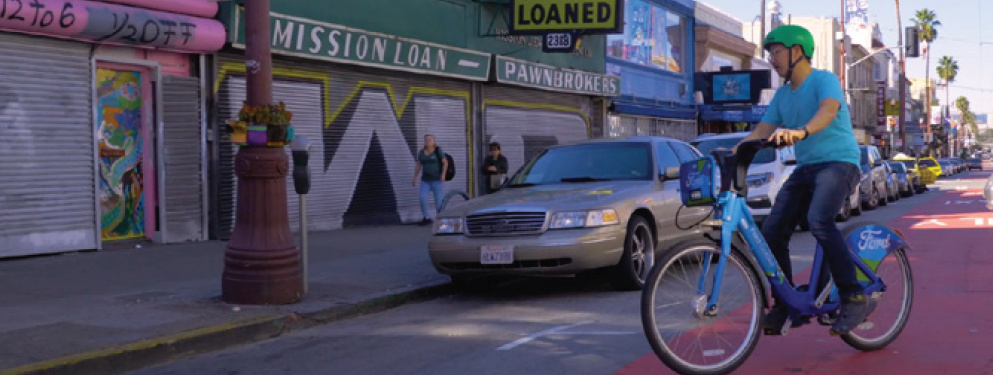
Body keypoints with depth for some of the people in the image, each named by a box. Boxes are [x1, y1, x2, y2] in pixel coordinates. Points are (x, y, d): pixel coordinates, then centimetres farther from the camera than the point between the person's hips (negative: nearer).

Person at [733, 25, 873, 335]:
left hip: (838, 162, -7)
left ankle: (855, 298, -27)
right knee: (772, 232, -6)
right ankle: (784, 303, 10)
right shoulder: (783, 95, 17)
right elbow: (761, 132, 13)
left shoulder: (824, 80, -6)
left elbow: (828, 111, -28)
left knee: (819, 220, -33)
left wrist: (801, 131, -48)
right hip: (805, 169, 8)